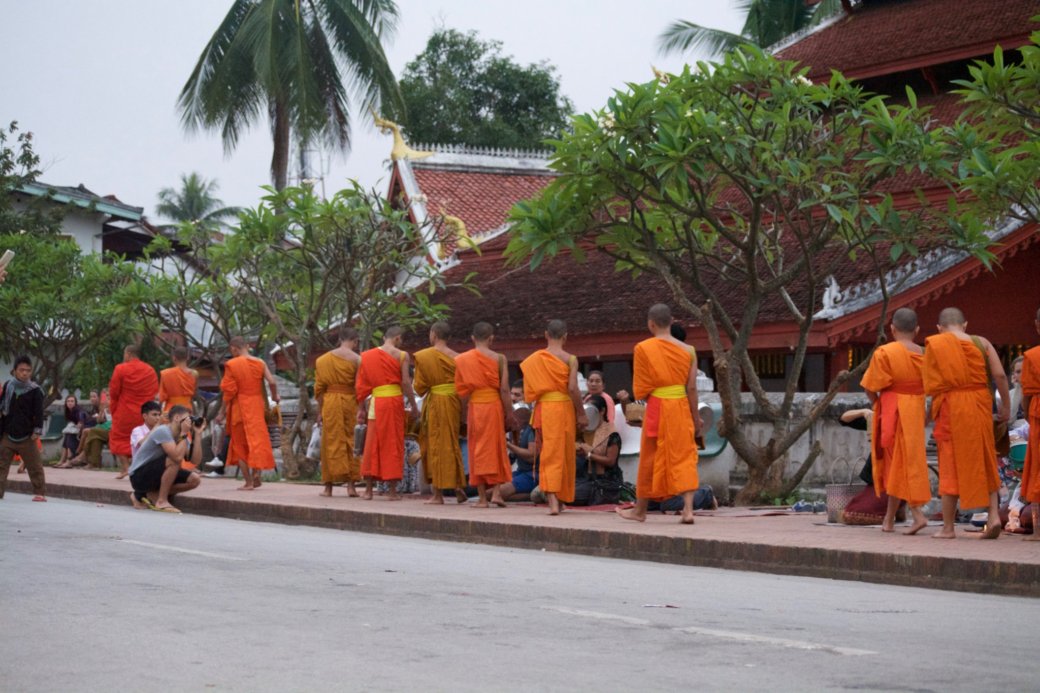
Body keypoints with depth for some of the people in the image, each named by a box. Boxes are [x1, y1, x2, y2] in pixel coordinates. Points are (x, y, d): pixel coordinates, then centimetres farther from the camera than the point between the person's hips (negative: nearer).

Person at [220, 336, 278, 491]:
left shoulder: (231, 364, -9)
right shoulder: (259, 363, 0)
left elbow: (229, 391, -10)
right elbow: (272, 382, -7)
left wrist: (222, 411, -2)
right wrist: (275, 396, 12)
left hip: (239, 408, -3)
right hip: (256, 407, 3)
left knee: (240, 444, 9)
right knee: (257, 440, 14)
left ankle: (248, 481, 6)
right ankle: (256, 476, 4)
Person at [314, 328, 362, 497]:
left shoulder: (323, 360, 6)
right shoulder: (357, 360, -4)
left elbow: (319, 388, 6)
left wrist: (320, 411, 10)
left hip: (330, 403, 2)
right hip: (350, 402, -2)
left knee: (331, 442, 7)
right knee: (351, 442, 5)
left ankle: (329, 486, 7)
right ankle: (351, 485, 0)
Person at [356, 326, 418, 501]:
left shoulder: (367, 356, 9)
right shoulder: (401, 355, -2)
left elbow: (361, 384, 8)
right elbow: (406, 383, -8)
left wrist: (361, 408, 13)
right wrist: (414, 406, -2)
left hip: (375, 402, 3)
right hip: (394, 400, -3)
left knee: (372, 445, 8)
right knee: (393, 445, 4)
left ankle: (368, 489, 8)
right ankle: (393, 491, 4)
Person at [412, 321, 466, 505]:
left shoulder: (423, 357, -7)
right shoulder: (456, 358, 2)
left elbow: (419, 387, -4)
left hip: (434, 404, -4)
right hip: (454, 404, 4)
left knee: (436, 444, 2)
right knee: (451, 444, 16)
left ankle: (438, 494, 2)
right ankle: (458, 487, 12)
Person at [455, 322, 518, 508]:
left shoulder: (462, 360, 2)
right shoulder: (498, 359, -5)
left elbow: (460, 389, 3)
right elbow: (504, 390, -8)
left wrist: (464, 413, 12)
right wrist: (510, 414, -2)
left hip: (473, 407, 2)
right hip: (493, 405, -1)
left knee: (477, 450, 7)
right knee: (496, 447, 8)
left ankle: (482, 497, 5)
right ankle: (496, 491, -3)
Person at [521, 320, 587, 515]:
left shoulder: (533, 359, 5)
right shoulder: (569, 359, -6)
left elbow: (529, 390, 4)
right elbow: (573, 388, -12)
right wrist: (582, 414, -5)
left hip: (542, 409, 3)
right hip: (563, 407, -3)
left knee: (547, 455, 6)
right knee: (563, 455, 7)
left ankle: (552, 500, -6)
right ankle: (560, 499, 14)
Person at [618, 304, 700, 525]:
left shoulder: (643, 348, -6)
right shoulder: (687, 350, 1)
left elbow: (641, 389, -3)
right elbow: (692, 388, 0)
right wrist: (695, 416, 7)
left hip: (657, 407, -2)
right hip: (681, 407, 2)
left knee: (650, 459, 9)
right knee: (683, 457, 4)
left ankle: (640, 510, 22)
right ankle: (688, 509, -8)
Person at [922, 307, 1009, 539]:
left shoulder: (934, 345, 0)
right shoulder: (981, 343, 5)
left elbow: (929, 385, -5)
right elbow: (1000, 375, -5)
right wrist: (1005, 405, 2)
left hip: (949, 406, -2)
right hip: (980, 404, 2)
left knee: (950, 465, 4)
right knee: (985, 461, 14)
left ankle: (948, 527, 6)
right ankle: (993, 514, 2)